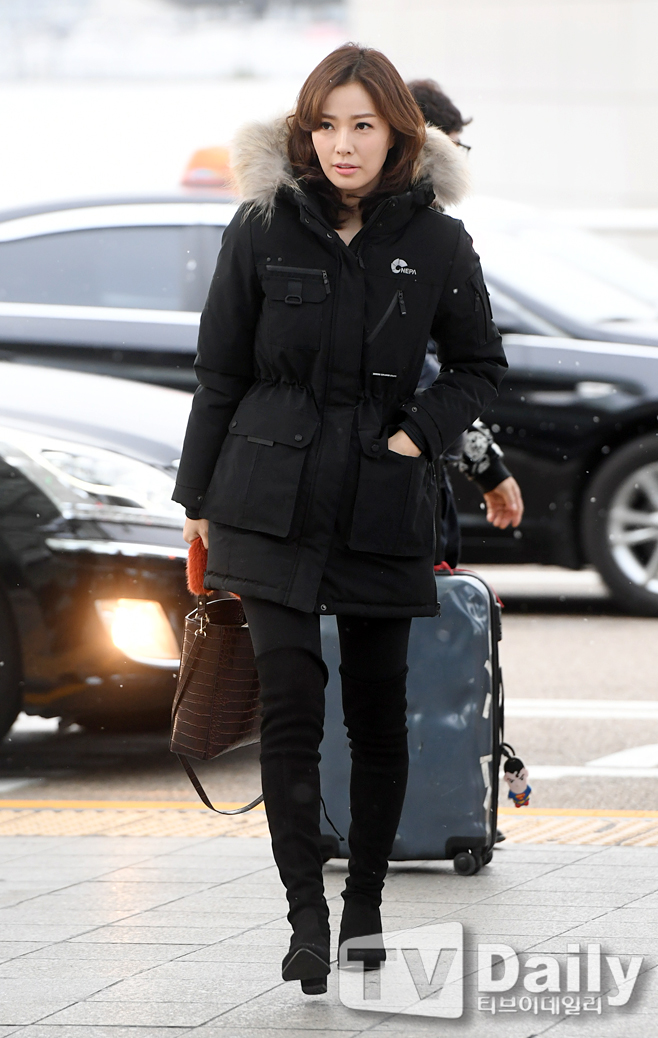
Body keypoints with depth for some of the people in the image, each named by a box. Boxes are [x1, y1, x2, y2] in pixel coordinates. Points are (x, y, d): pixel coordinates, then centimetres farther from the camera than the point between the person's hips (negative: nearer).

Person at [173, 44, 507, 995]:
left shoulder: (437, 243, -1)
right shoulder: (264, 230, -1)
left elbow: (481, 366, 11)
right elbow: (220, 372, 5)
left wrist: (419, 434, -5)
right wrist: (200, 498, 6)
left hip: (383, 507, 1)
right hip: (276, 501, -1)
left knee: (378, 711, 8)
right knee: (290, 704, -10)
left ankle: (366, 908, 23)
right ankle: (307, 919, -7)